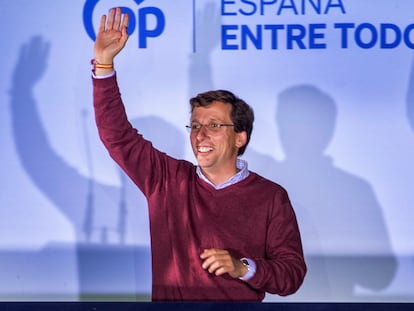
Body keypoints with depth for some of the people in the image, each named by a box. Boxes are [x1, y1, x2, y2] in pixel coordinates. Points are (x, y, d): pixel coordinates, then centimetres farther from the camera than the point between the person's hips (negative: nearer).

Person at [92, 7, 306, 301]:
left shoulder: (270, 197, 3)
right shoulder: (168, 180, 10)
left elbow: (292, 274, 2)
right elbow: (118, 136, 9)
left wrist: (243, 268, -15)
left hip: (240, 302, -3)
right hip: (169, 300, 3)